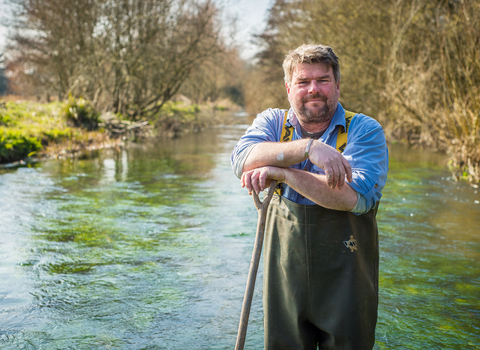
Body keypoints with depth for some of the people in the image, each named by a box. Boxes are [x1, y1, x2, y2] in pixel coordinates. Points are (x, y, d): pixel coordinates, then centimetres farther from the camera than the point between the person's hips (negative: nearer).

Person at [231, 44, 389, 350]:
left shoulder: (365, 130, -5)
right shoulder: (272, 123, 4)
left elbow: (357, 196, -22)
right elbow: (242, 160, -17)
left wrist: (281, 172, -23)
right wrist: (308, 147, -28)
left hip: (345, 276, -2)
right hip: (285, 275, 2)